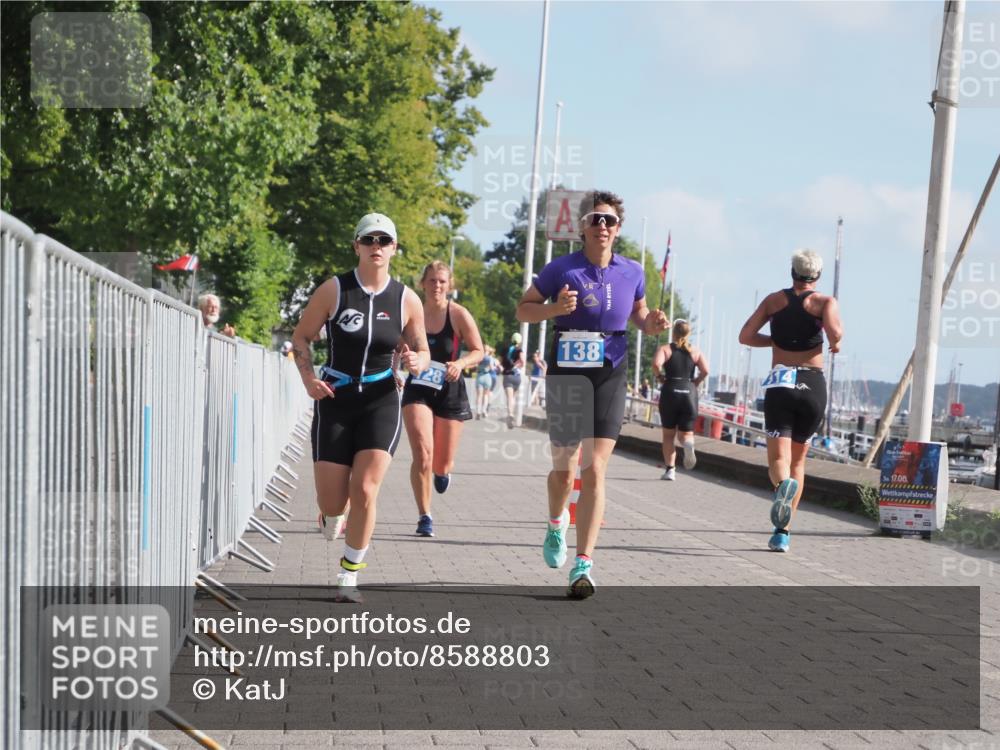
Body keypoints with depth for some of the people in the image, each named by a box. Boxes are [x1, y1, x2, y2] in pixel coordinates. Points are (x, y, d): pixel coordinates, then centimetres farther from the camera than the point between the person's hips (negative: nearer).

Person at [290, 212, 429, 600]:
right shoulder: (333, 290, -4)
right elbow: (300, 337, 4)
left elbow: (422, 351, 10)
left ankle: (349, 576, 3)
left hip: (381, 402, 0)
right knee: (332, 501, -1)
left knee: (364, 491, -13)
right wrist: (308, 377, -12)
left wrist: (417, 362, -14)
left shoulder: (407, 300, 0)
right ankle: (330, 517, 39)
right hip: (335, 399, 0)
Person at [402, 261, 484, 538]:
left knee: (441, 466, 6)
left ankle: (442, 471, 47)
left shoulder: (459, 315, -8)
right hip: (417, 389, 0)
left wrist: (461, 363, -21)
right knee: (422, 454, -18)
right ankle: (425, 517, -6)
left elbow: (479, 351, -3)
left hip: (450, 392, 0)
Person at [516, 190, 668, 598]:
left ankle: (583, 565, -8)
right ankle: (557, 524, 41)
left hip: (610, 376, 1)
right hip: (567, 373, -1)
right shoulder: (562, 269, -5)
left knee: (595, 470, -8)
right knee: (565, 469, 6)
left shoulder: (632, 272, 4)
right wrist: (554, 308, -17)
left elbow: (639, 316, 20)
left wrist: (652, 323, -3)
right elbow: (523, 309, 3)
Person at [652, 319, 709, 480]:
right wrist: (696, 382, 8)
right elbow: (705, 370, -7)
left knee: (668, 435, 11)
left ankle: (670, 469, 5)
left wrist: (659, 376, -1)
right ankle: (688, 443, -28)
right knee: (686, 432, 9)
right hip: (689, 393, 1)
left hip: (670, 391, -1)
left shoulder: (665, 349, 2)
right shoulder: (695, 351, 7)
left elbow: (656, 364, -18)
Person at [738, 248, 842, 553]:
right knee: (798, 458, 15)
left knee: (779, 458, -8)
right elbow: (834, 331, -18)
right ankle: (782, 532, 10)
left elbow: (746, 336, 3)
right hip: (813, 385, 0)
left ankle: (783, 484, -46)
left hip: (780, 383, 0)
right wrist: (836, 343, 4)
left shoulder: (774, 300, 10)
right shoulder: (825, 302, 2)